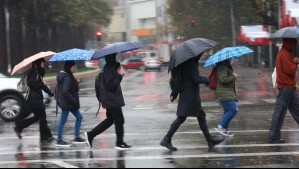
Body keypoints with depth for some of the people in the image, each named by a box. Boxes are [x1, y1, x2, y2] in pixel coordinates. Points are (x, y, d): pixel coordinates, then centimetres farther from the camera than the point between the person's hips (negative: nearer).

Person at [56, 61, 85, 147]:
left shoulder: (68, 76, 10)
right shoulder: (67, 77, -20)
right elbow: (65, 91, -27)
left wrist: (76, 83, 3)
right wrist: (74, 100, -22)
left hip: (70, 103, 11)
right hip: (67, 103, -11)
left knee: (79, 117, 15)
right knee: (63, 121, -1)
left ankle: (77, 137, 21)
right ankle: (59, 141, 7)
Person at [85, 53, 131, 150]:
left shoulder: (110, 67, 11)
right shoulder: (109, 69, -20)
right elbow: (111, 85, -24)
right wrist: (119, 75, -21)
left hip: (111, 100, 10)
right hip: (112, 100, -10)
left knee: (110, 120, 17)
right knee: (119, 120, -1)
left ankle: (90, 135, 18)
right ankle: (119, 143, 7)